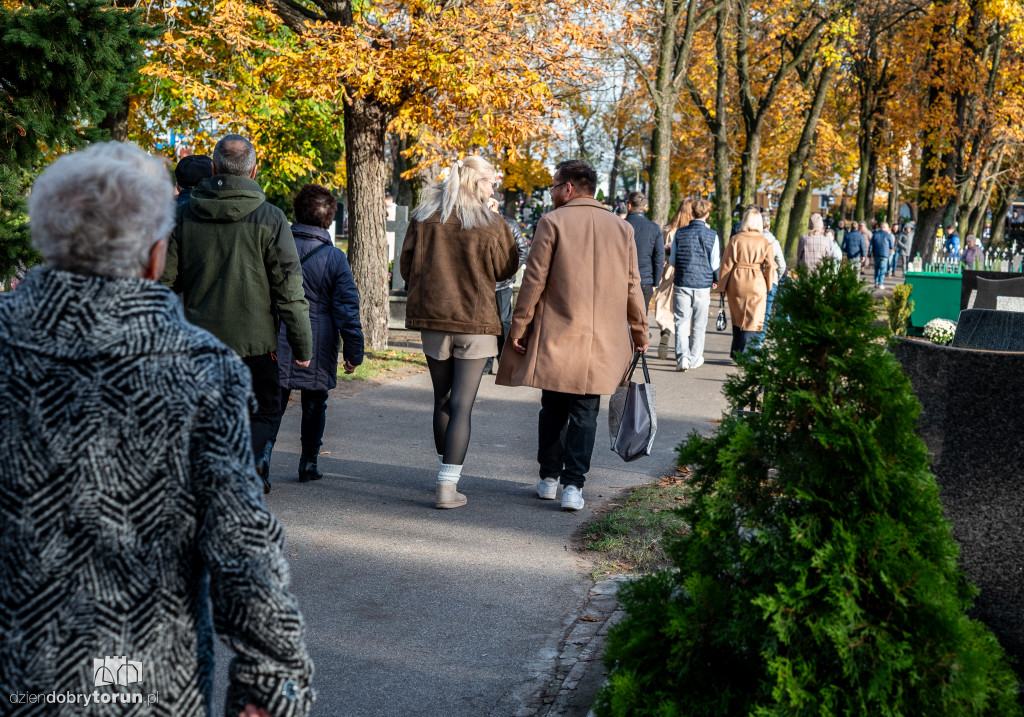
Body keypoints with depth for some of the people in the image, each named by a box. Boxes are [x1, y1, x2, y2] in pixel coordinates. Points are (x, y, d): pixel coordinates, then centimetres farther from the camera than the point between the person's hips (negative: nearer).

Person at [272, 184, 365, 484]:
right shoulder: (334, 258, -7)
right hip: (318, 346, -1)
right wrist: (354, 351, 0)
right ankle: (308, 463, 20)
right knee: (314, 404, 13)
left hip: (278, 343, 1)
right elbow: (347, 307, -6)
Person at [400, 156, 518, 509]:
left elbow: (408, 267, 6)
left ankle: (447, 471, 31)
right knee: (462, 404, -1)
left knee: (442, 399, 17)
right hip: (475, 321, -3)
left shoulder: (424, 217, 0)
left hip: (433, 318, 4)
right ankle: (447, 485, -7)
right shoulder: (492, 226, -10)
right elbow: (506, 269, 2)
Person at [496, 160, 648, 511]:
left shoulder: (552, 222, -5)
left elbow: (534, 278, -6)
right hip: (602, 338, 2)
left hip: (557, 335, -2)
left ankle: (549, 478, 20)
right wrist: (639, 331, 18)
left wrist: (520, 324, 0)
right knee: (585, 412, 5)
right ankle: (573, 485, -1)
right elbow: (632, 286, 9)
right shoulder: (621, 228, 6)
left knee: (553, 408, 12)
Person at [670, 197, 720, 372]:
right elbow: (715, 264, -3)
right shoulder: (712, 235, -5)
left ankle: (682, 356, -15)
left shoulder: (680, 233, -2)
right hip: (703, 285, 0)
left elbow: (672, 260, 3)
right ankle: (695, 358, 18)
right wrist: (715, 280, 17)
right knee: (699, 324, 11)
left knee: (681, 321, 2)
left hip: (682, 284, 0)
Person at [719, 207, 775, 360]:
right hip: (757, 284, -1)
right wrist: (769, 285, 8)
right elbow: (770, 266, -4)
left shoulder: (735, 239, -4)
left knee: (737, 317, 17)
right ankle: (743, 353, -3)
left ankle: (736, 351, 25)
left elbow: (727, 264, -2)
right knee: (752, 319, 3)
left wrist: (722, 286, 5)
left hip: (736, 284, 1)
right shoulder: (765, 242, -3)